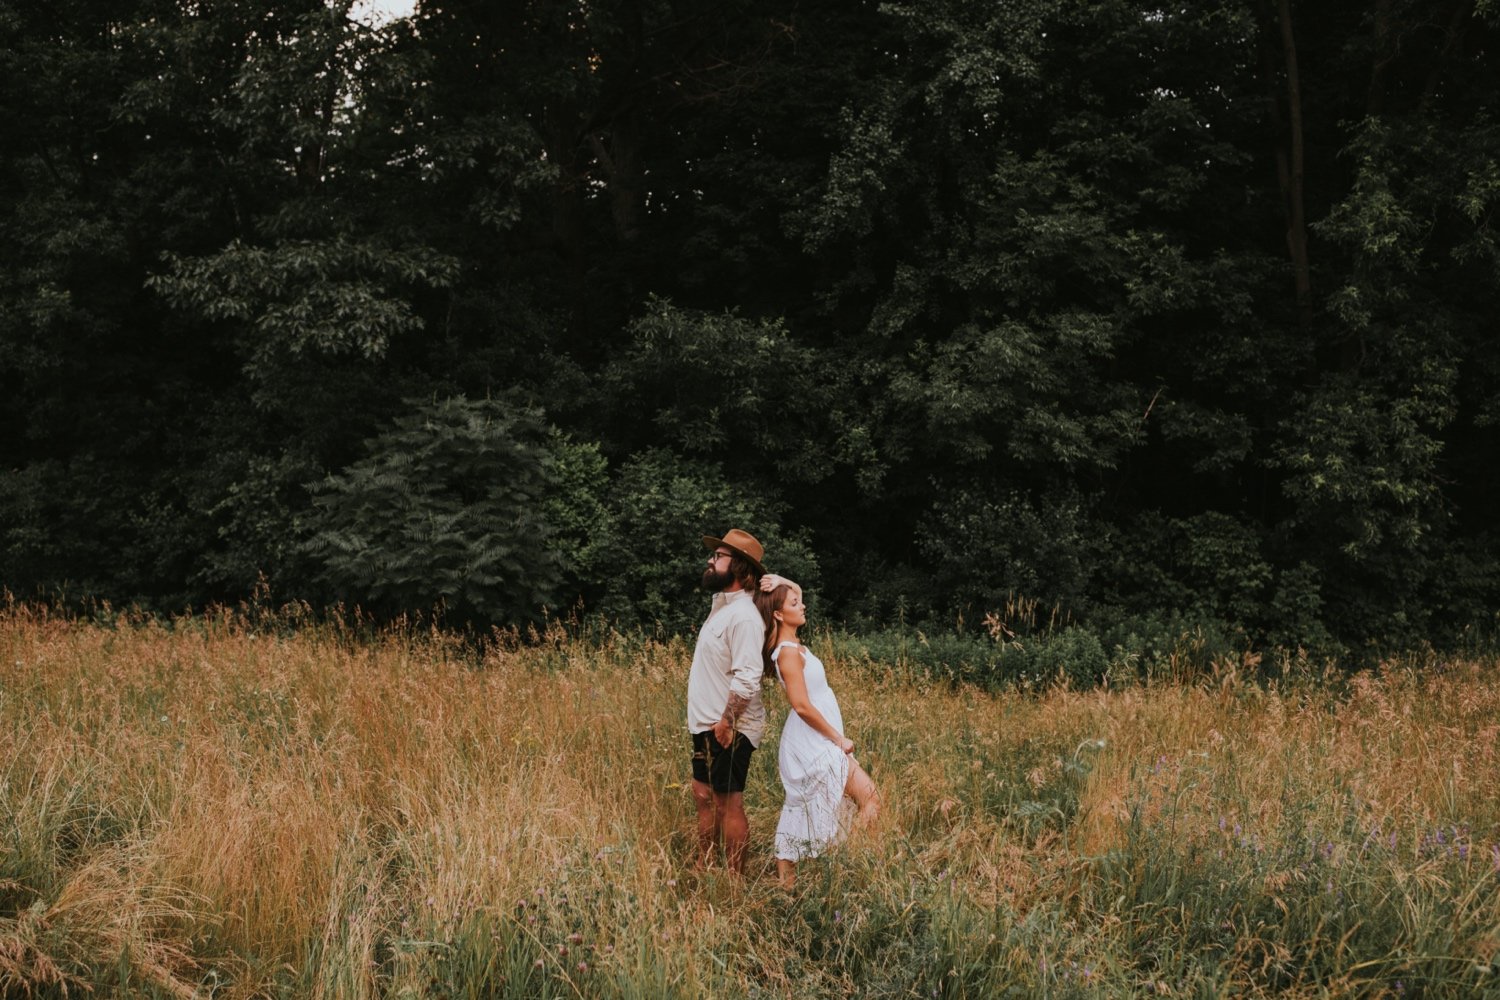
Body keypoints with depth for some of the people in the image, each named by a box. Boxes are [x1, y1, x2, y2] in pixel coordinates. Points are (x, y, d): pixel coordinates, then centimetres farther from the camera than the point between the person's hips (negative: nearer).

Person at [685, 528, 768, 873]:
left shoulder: (743, 616, -20)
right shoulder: (721, 605, 12)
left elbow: (746, 677, -26)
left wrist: (726, 722, -21)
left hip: (727, 730, -10)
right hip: (707, 725, 10)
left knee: (728, 803, 0)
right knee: (704, 796, 18)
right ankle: (703, 867, 30)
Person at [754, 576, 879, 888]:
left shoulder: (791, 645, 8)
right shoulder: (789, 653, -18)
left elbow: (794, 592, 23)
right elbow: (802, 705, -23)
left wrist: (782, 584, 2)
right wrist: (839, 738, -16)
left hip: (810, 743, 9)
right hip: (817, 743, -9)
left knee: (800, 811, 12)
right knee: (869, 798, -6)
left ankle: (785, 880, 15)